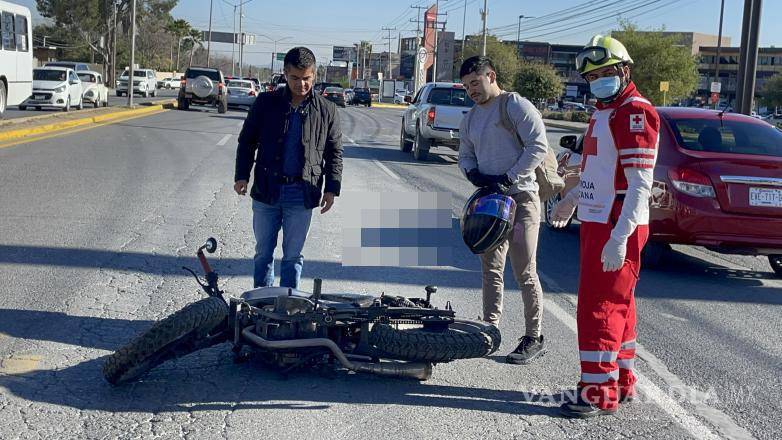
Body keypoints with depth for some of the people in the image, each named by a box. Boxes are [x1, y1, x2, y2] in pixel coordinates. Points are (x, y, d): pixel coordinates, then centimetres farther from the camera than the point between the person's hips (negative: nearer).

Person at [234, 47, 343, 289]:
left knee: (293, 255, 8)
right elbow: (247, 141, 7)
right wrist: (242, 175, -3)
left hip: (302, 194, -1)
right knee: (263, 253, 11)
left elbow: (335, 152, 6)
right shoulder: (266, 103, 2)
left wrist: (332, 188, -2)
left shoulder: (326, 111, 1)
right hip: (266, 190, 1)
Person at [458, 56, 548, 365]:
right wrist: (474, 173, 0)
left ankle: (534, 338, 1)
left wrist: (509, 178, -16)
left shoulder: (517, 106, -7)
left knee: (524, 271, -7)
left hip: (521, 197, -7)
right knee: (490, 269, 11)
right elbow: (465, 154, 23)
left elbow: (538, 146, -13)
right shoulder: (470, 118, 16)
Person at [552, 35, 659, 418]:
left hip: (616, 228, -10)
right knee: (617, 306, 16)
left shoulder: (634, 113, -16)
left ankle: (599, 393, 1)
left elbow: (640, 184, -23)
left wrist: (619, 237, -27)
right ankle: (621, 383, 27)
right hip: (597, 222, 10)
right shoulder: (604, 111, 16)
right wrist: (572, 199, 39)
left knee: (599, 307, -7)